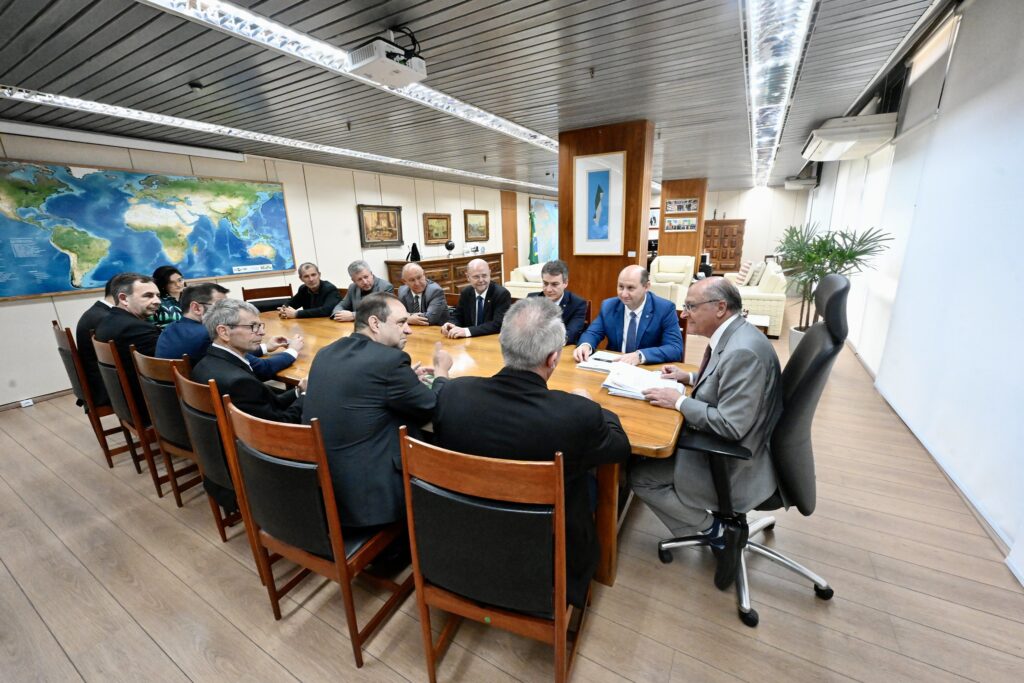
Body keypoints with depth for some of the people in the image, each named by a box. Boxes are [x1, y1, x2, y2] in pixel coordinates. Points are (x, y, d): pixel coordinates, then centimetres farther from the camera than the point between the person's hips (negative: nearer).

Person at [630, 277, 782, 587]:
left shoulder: (742, 350, -29)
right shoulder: (733, 336, 2)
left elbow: (731, 425, -30)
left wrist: (678, 401, -20)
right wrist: (689, 377, 6)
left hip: (734, 466, -10)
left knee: (639, 476, -4)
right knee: (647, 452, 14)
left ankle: (716, 529, 7)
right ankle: (718, 525, 21)